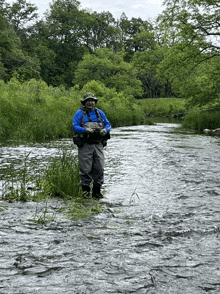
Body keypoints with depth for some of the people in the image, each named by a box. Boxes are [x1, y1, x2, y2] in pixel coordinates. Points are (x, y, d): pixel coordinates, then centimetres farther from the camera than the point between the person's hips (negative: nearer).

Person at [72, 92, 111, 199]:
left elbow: (108, 124, 17)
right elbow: (74, 126, -6)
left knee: (99, 168, 2)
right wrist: (85, 130, -22)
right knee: (86, 169, -2)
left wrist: (105, 130, -6)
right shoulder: (79, 113, 2)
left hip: (98, 145, 4)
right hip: (85, 145, -4)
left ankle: (97, 191, 13)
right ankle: (86, 191, 9)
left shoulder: (99, 113, 15)